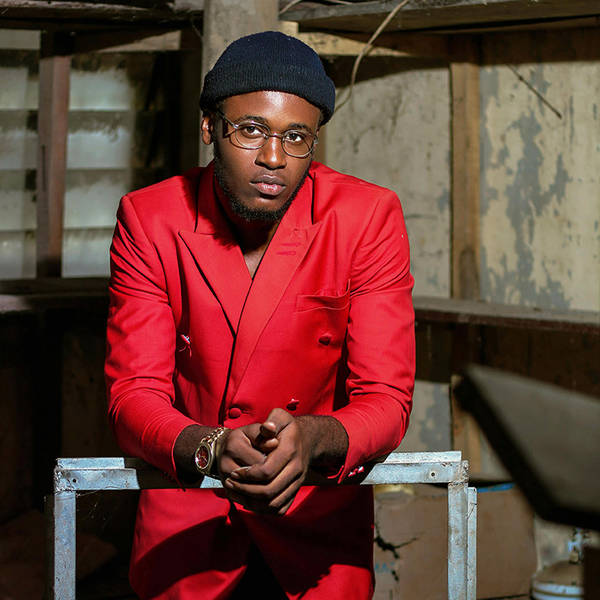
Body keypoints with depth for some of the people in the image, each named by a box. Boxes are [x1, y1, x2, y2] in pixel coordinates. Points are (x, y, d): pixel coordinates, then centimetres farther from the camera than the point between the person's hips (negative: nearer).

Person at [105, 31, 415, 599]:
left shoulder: (369, 218, -12)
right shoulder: (149, 220, -10)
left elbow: (385, 401, -15)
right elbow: (134, 393, -14)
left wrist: (311, 439, -38)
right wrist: (212, 449, -36)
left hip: (320, 507, 0)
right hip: (186, 505, 1)